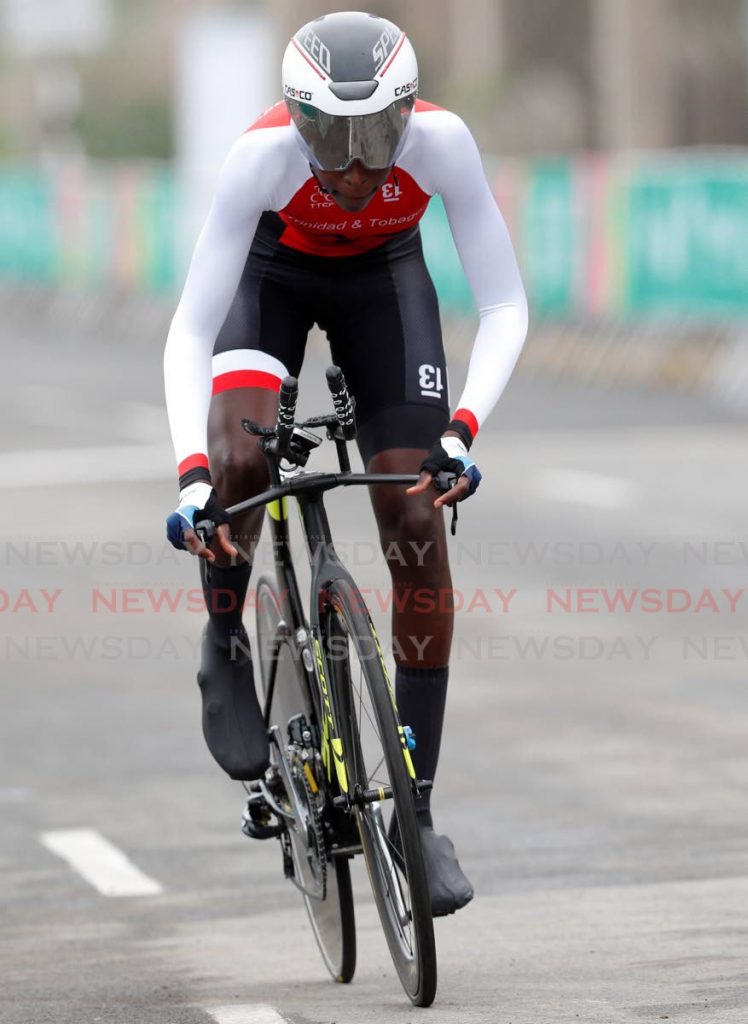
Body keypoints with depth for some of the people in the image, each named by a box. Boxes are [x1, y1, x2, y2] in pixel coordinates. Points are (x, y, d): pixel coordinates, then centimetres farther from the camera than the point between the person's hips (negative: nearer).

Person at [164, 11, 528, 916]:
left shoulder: (441, 141, -34)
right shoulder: (263, 155, -37)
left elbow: (504, 306, -29)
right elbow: (191, 332, -35)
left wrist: (461, 429, -43)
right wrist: (191, 474, -47)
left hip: (383, 277, 1)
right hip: (273, 273, -1)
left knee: (417, 527, -9)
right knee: (240, 460, -31)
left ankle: (418, 813, -1)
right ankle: (225, 648, 0)